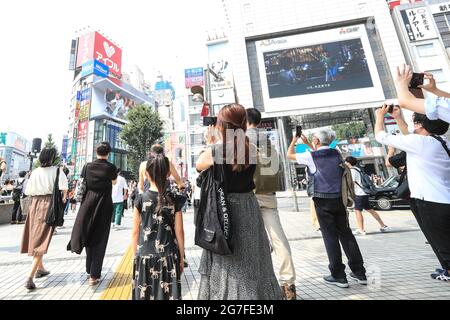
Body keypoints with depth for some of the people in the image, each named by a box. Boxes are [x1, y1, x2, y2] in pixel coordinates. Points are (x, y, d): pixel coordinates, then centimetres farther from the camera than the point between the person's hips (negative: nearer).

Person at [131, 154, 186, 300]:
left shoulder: (141, 199, -9)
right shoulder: (174, 199, -9)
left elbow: (135, 232, -3)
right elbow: (179, 232, -5)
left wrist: (136, 255, 11)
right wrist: (181, 257, 7)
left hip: (145, 257, 1)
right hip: (169, 258, 0)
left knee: (145, 294, 18)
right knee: (168, 294, 13)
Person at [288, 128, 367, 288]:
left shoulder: (311, 156, -7)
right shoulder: (336, 153, 9)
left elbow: (290, 155, 6)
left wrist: (294, 141, 21)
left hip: (322, 200, -5)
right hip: (339, 198, 6)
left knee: (330, 236, 3)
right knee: (346, 234, 15)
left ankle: (339, 276, 14)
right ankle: (359, 272, 25)